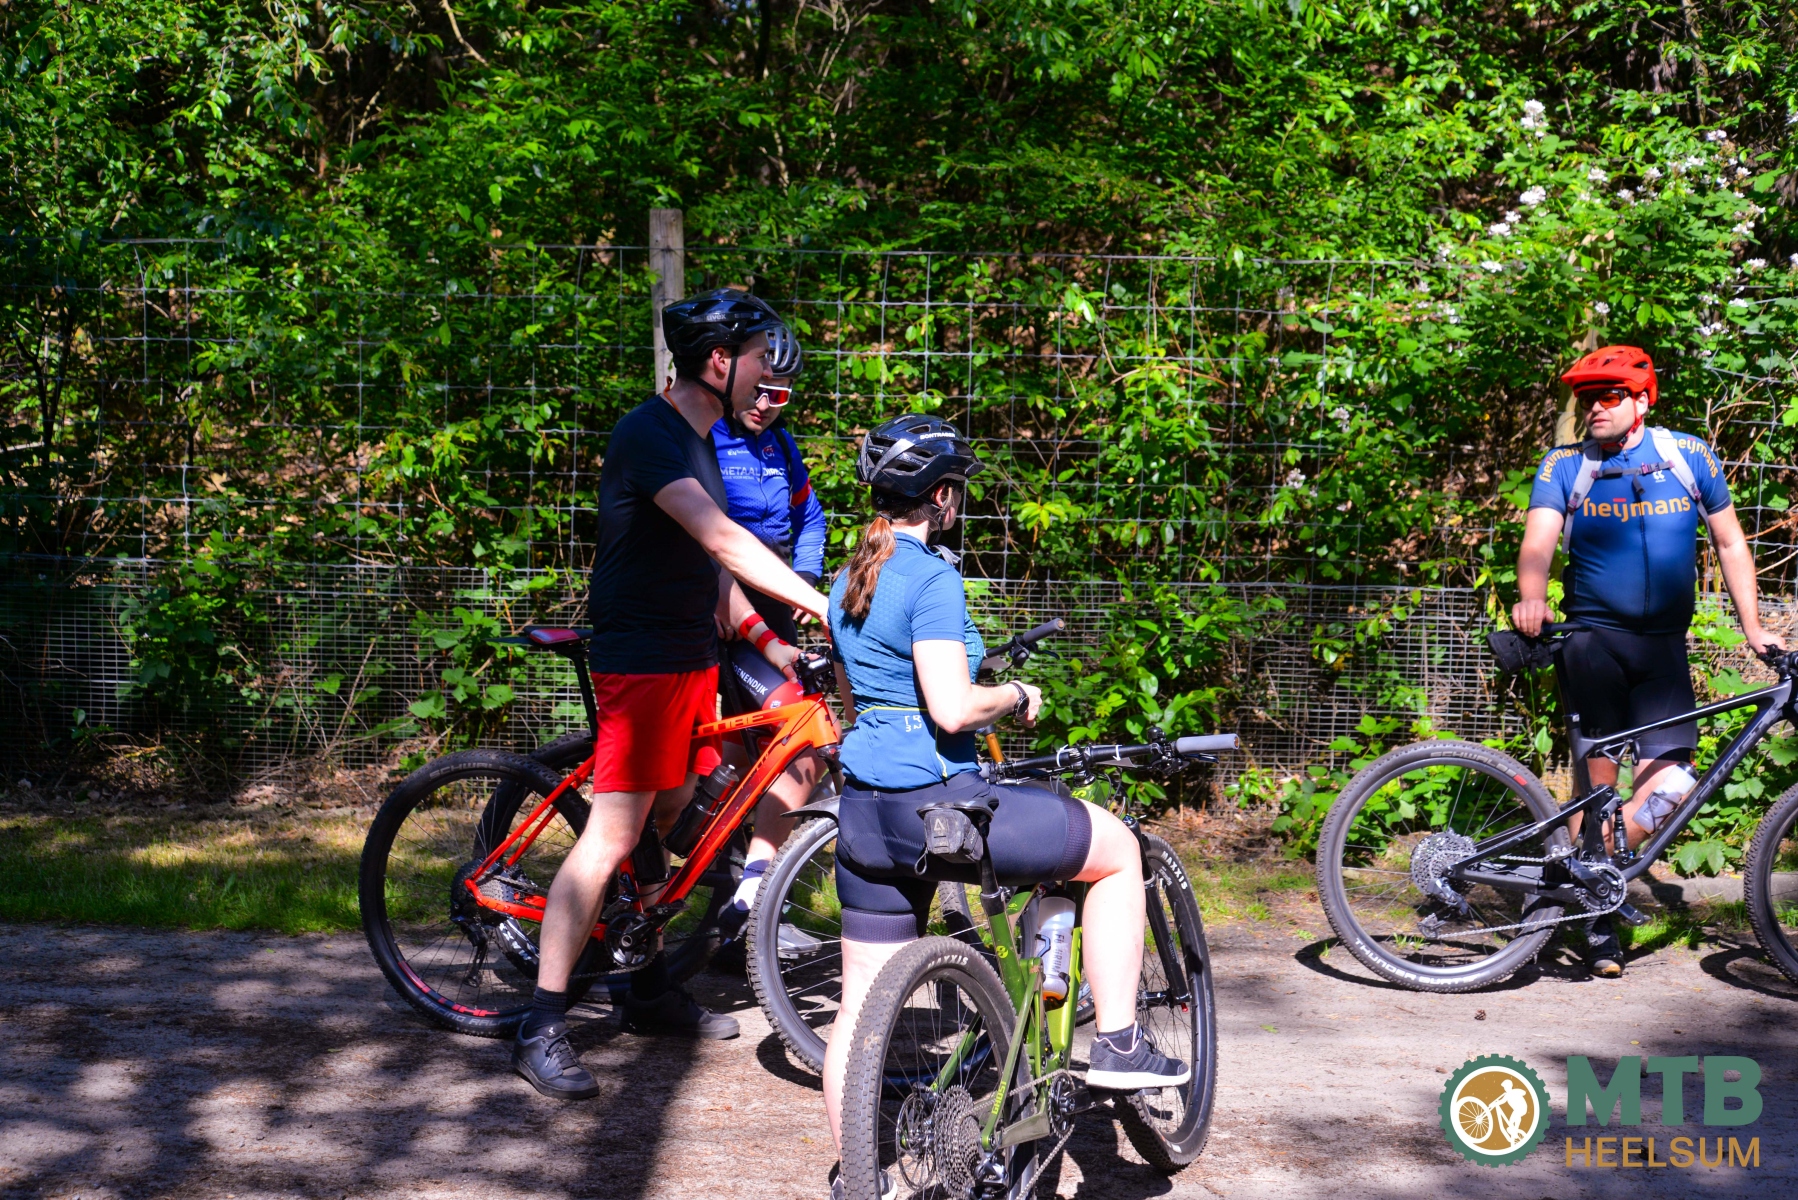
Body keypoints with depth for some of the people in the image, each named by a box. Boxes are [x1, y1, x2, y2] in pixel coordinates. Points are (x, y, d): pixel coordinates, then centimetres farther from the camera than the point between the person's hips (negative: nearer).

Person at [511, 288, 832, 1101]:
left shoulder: (699, 437, 14)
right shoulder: (647, 435, -17)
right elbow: (721, 539, -29)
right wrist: (823, 606, -32)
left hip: (690, 656, 9)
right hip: (640, 659, -9)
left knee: (668, 825, 15)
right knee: (614, 834, -10)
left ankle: (650, 990, 28)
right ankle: (541, 1029, -5)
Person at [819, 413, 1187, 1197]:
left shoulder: (850, 579, 14)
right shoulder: (933, 579, -13)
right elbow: (952, 709, -21)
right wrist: (1016, 698, -3)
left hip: (866, 809, 9)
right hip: (934, 800, -9)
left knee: (862, 1006, 14)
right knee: (1119, 849, 9)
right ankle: (1117, 1044, 11)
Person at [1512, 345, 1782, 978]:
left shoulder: (1690, 456, 6)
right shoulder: (1564, 467, 1)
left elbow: (1731, 545, 13)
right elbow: (1538, 542, -13)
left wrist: (1753, 628, 8)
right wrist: (1531, 598, -34)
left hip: (1663, 646, 2)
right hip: (1591, 639, -2)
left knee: (1666, 784, -12)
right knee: (1598, 783, -3)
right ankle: (1595, 914, 10)